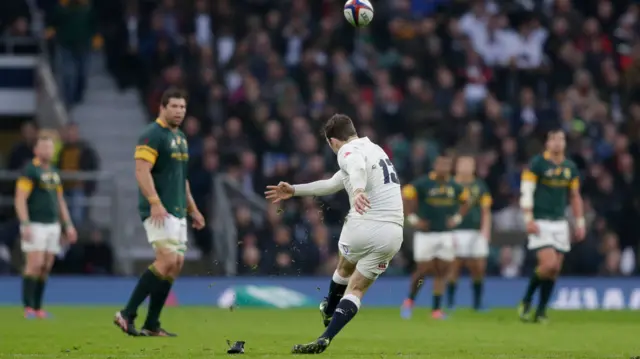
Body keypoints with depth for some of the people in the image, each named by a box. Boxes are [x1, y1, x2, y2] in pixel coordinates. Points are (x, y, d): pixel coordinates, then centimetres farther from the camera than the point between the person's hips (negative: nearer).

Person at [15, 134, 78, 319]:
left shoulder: (54, 172, 16)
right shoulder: (30, 170, -7)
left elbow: (60, 201, 23)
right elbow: (20, 199, -13)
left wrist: (68, 224, 18)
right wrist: (25, 224, -22)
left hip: (52, 225, 7)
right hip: (35, 226, -7)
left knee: (46, 267, 4)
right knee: (35, 264, -14)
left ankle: (38, 307, 8)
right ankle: (28, 307, -10)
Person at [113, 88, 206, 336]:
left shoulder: (181, 138, 18)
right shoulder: (153, 135, -10)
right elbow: (141, 171, -19)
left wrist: (192, 209, 25)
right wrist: (155, 203, -29)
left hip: (177, 212, 9)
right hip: (159, 211, -9)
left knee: (176, 264, 4)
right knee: (167, 261, -18)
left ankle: (151, 325, 6)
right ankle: (127, 314, -14)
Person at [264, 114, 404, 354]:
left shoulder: (349, 151, -3)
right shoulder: (375, 149, 26)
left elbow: (357, 168, -31)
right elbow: (333, 184, 36)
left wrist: (358, 191, -50)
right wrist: (294, 190, 43)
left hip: (364, 226, -6)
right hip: (392, 233, 6)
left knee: (345, 268, 26)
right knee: (356, 289, 12)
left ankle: (329, 312, 50)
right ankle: (325, 338, -2)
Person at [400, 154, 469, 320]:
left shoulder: (454, 186, 5)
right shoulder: (423, 183, -10)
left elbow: (465, 201, 20)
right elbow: (406, 196, -8)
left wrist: (457, 218, 7)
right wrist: (412, 219, -10)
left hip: (446, 234, 4)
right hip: (425, 234, -4)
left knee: (442, 271, -1)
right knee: (423, 270, -3)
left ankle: (436, 309, 3)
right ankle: (410, 301, 20)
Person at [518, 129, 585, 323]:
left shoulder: (570, 167, 11)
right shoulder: (537, 164, -6)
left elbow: (575, 196, 19)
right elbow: (525, 192, -9)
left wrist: (580, 223, 14)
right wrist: (529, 220, -17)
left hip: (560, 223, 5)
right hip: (541, 223, -5)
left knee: (555, 270, 2)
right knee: (549, 264, -18)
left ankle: (541, 311, 11)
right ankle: (526, 302, 3)